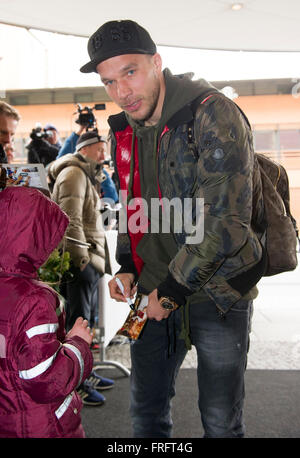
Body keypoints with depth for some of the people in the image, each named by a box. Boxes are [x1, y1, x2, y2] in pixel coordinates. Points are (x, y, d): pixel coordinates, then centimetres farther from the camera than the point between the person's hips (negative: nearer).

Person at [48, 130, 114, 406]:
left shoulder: (86, 175, 23)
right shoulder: (73, 172, -10)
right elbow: (70, 219, -19)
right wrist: (81, 257, -20)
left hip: (90, 259, 10)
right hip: (80, 260, -10)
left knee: (88, 319, 16)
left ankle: (85, 374, 28)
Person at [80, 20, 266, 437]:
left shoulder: (214, 114, -17)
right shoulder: (124, 132, 6)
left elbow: (224, 218, -23)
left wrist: (173, 287, -17)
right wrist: (127, 267, 4)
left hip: (217, 290, -5)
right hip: (155, 293, 6)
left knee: (220, 421, 11)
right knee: (146, 410, 18)